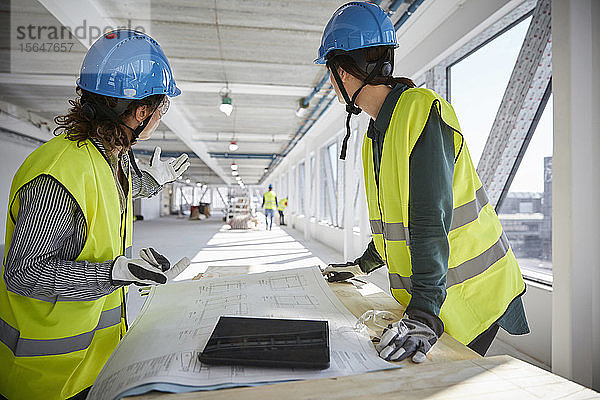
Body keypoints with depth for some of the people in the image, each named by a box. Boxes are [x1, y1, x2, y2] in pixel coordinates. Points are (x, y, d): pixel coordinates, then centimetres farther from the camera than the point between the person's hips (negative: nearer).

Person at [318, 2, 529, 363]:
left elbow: (431, 221, -28)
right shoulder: (375, 136, 8)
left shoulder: (422, 110, -19)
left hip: (470, 293, -7)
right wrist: (364, 264, 22)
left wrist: (424, 312, -30)